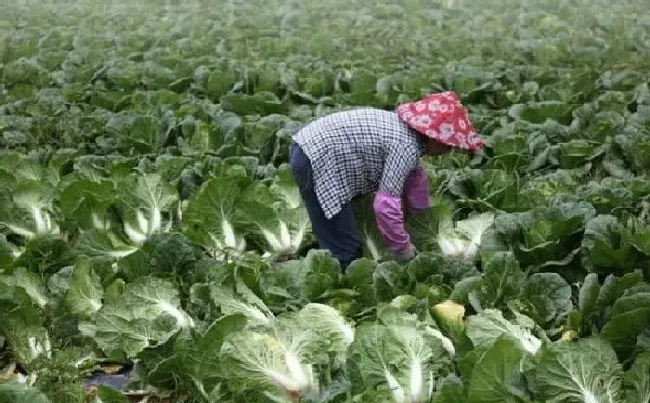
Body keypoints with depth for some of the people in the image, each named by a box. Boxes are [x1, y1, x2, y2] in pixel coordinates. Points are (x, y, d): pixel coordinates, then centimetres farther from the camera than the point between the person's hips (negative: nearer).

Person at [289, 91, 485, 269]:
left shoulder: (406, 127, 12)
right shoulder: (407, 146, -18)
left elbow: (414, 176, 28)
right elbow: (385, 205, -22)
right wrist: (402, 247, -8)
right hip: (316, 161, -10)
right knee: (345, 251, -6)